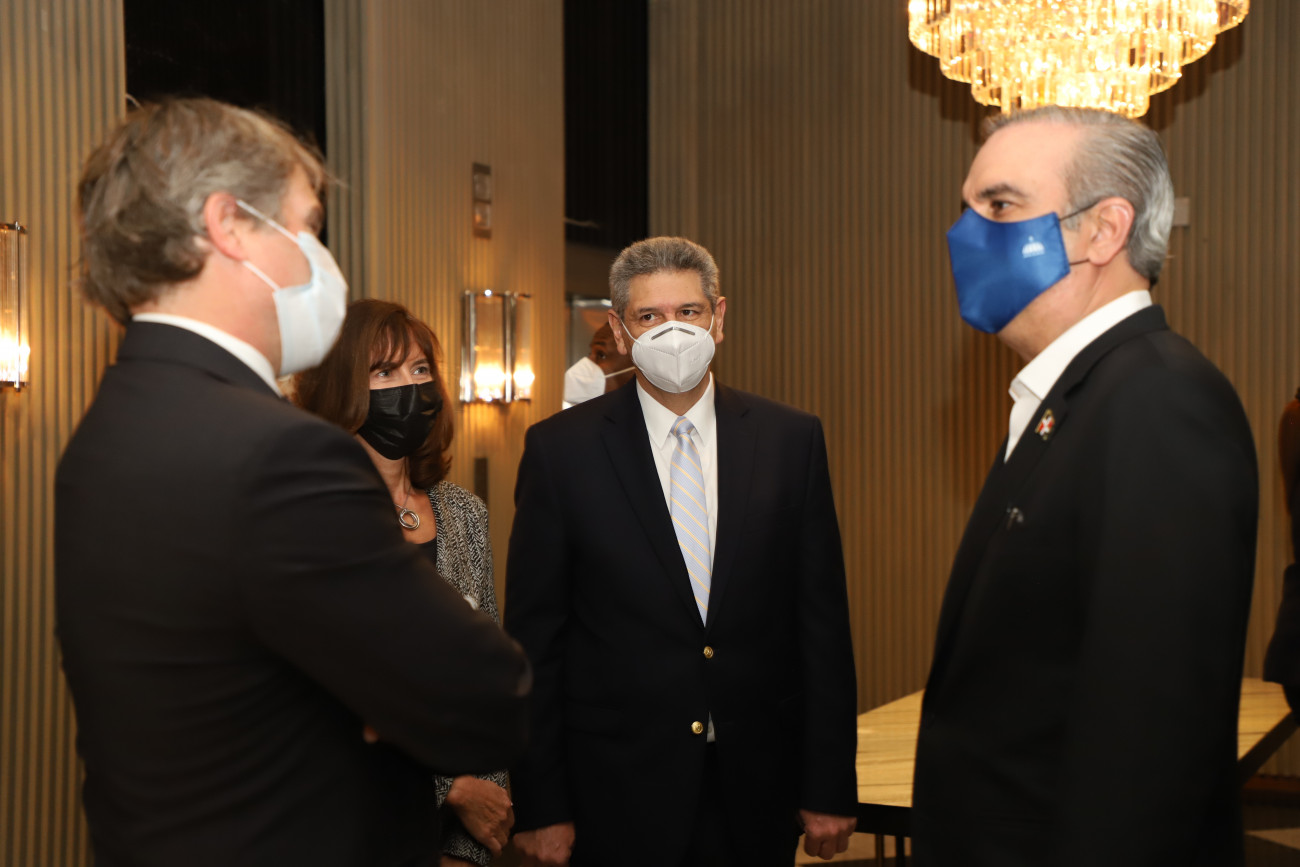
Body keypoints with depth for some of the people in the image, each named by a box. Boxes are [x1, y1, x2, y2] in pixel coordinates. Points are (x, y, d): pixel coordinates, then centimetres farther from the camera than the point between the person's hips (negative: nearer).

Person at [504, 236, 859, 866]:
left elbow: (822, 620, 2)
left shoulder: (791, 440, 1)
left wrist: (831, 789, 0)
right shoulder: (561, 449, -4)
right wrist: (540, 808, -5)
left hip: (757, 791, 2)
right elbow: (534, 638, -3)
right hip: (619, 791, -2)